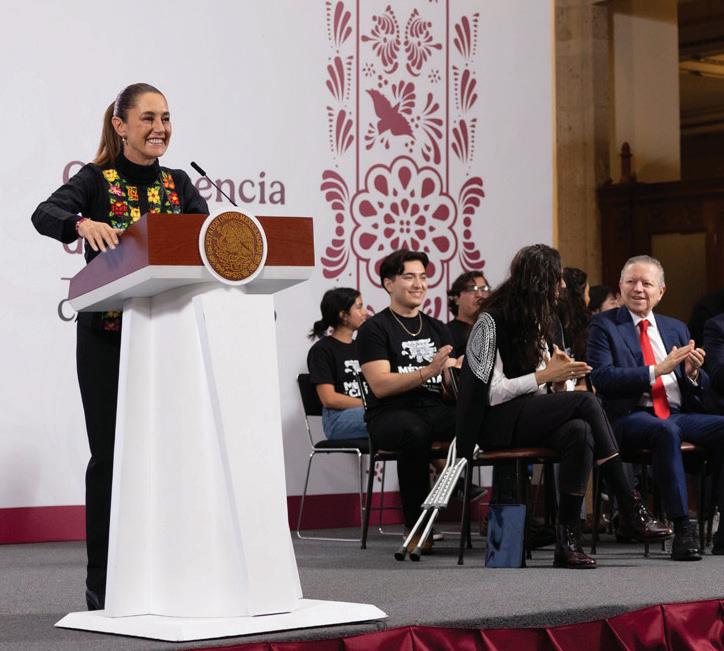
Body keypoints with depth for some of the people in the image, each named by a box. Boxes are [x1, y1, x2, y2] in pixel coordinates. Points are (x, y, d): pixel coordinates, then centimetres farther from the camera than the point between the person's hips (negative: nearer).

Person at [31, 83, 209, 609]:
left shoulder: (178, 184, 12)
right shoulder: (96, 180, -1)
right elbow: (44, 214, -19)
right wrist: (83, 224, -40)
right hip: (107, 335, -4)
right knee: (111, 452, -2)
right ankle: (103, 581, 6)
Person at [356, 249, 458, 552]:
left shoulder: (437, 328, 22)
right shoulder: (375, 329, 4)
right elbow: (380, 385, -9)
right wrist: (428, 371, -19)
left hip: (437, 410, 5)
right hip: (391, 414, -4)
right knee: (414, 431, -41)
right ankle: (417, 529, -29)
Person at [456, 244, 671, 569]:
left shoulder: (539, 320, 18)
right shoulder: (492, 321, -7)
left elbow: (552, 390, 19)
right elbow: (492, 393, -14)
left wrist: (561, 378, -4)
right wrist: (545, 375, -12)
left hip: (535, 418, 7)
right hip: (498, 423, -7)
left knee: (580, 432, -30)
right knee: (587, 402, -28)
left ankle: (568, 539, -31)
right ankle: (632, 511, -26)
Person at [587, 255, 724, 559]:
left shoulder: (676, 328, 22)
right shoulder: (603, 325, 6)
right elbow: (602, 378, -10)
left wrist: (693, 372, -4)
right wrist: (657, 370, -17)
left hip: (680, 414, 5)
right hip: (630, 417, -5)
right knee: (666, 430, -38)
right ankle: (682, 531, -35)